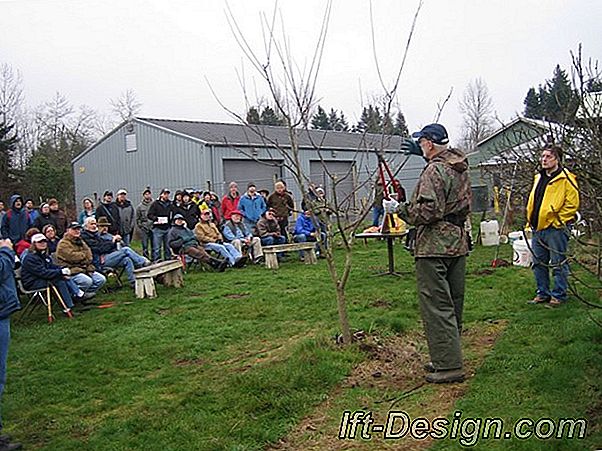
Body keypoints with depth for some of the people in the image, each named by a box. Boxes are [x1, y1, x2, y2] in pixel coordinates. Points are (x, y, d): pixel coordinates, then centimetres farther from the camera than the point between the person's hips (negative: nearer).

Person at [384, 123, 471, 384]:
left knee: (436, 306, -5)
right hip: (458, 244, 10)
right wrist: (422, 153, 39)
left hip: (434, 247, -10)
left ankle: (449, 366, -3)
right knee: (453, 305, 14)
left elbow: (429, 211, -23)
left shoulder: (434, 171, -15)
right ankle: (448, 359, 26)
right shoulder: (460, 166, 13)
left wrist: (399, 209, -10)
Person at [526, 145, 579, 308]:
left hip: (556, 229, -8)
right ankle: (542, 293, 25)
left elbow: (572, 204, -13)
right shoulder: (539, 178, 15)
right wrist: (530, 221, 16)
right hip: (538, 229, 8)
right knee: (539, 263, 13)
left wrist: (557, 221, -15)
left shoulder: (566, 178, -9)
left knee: (558, 263, 2)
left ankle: (559, 295, 12)